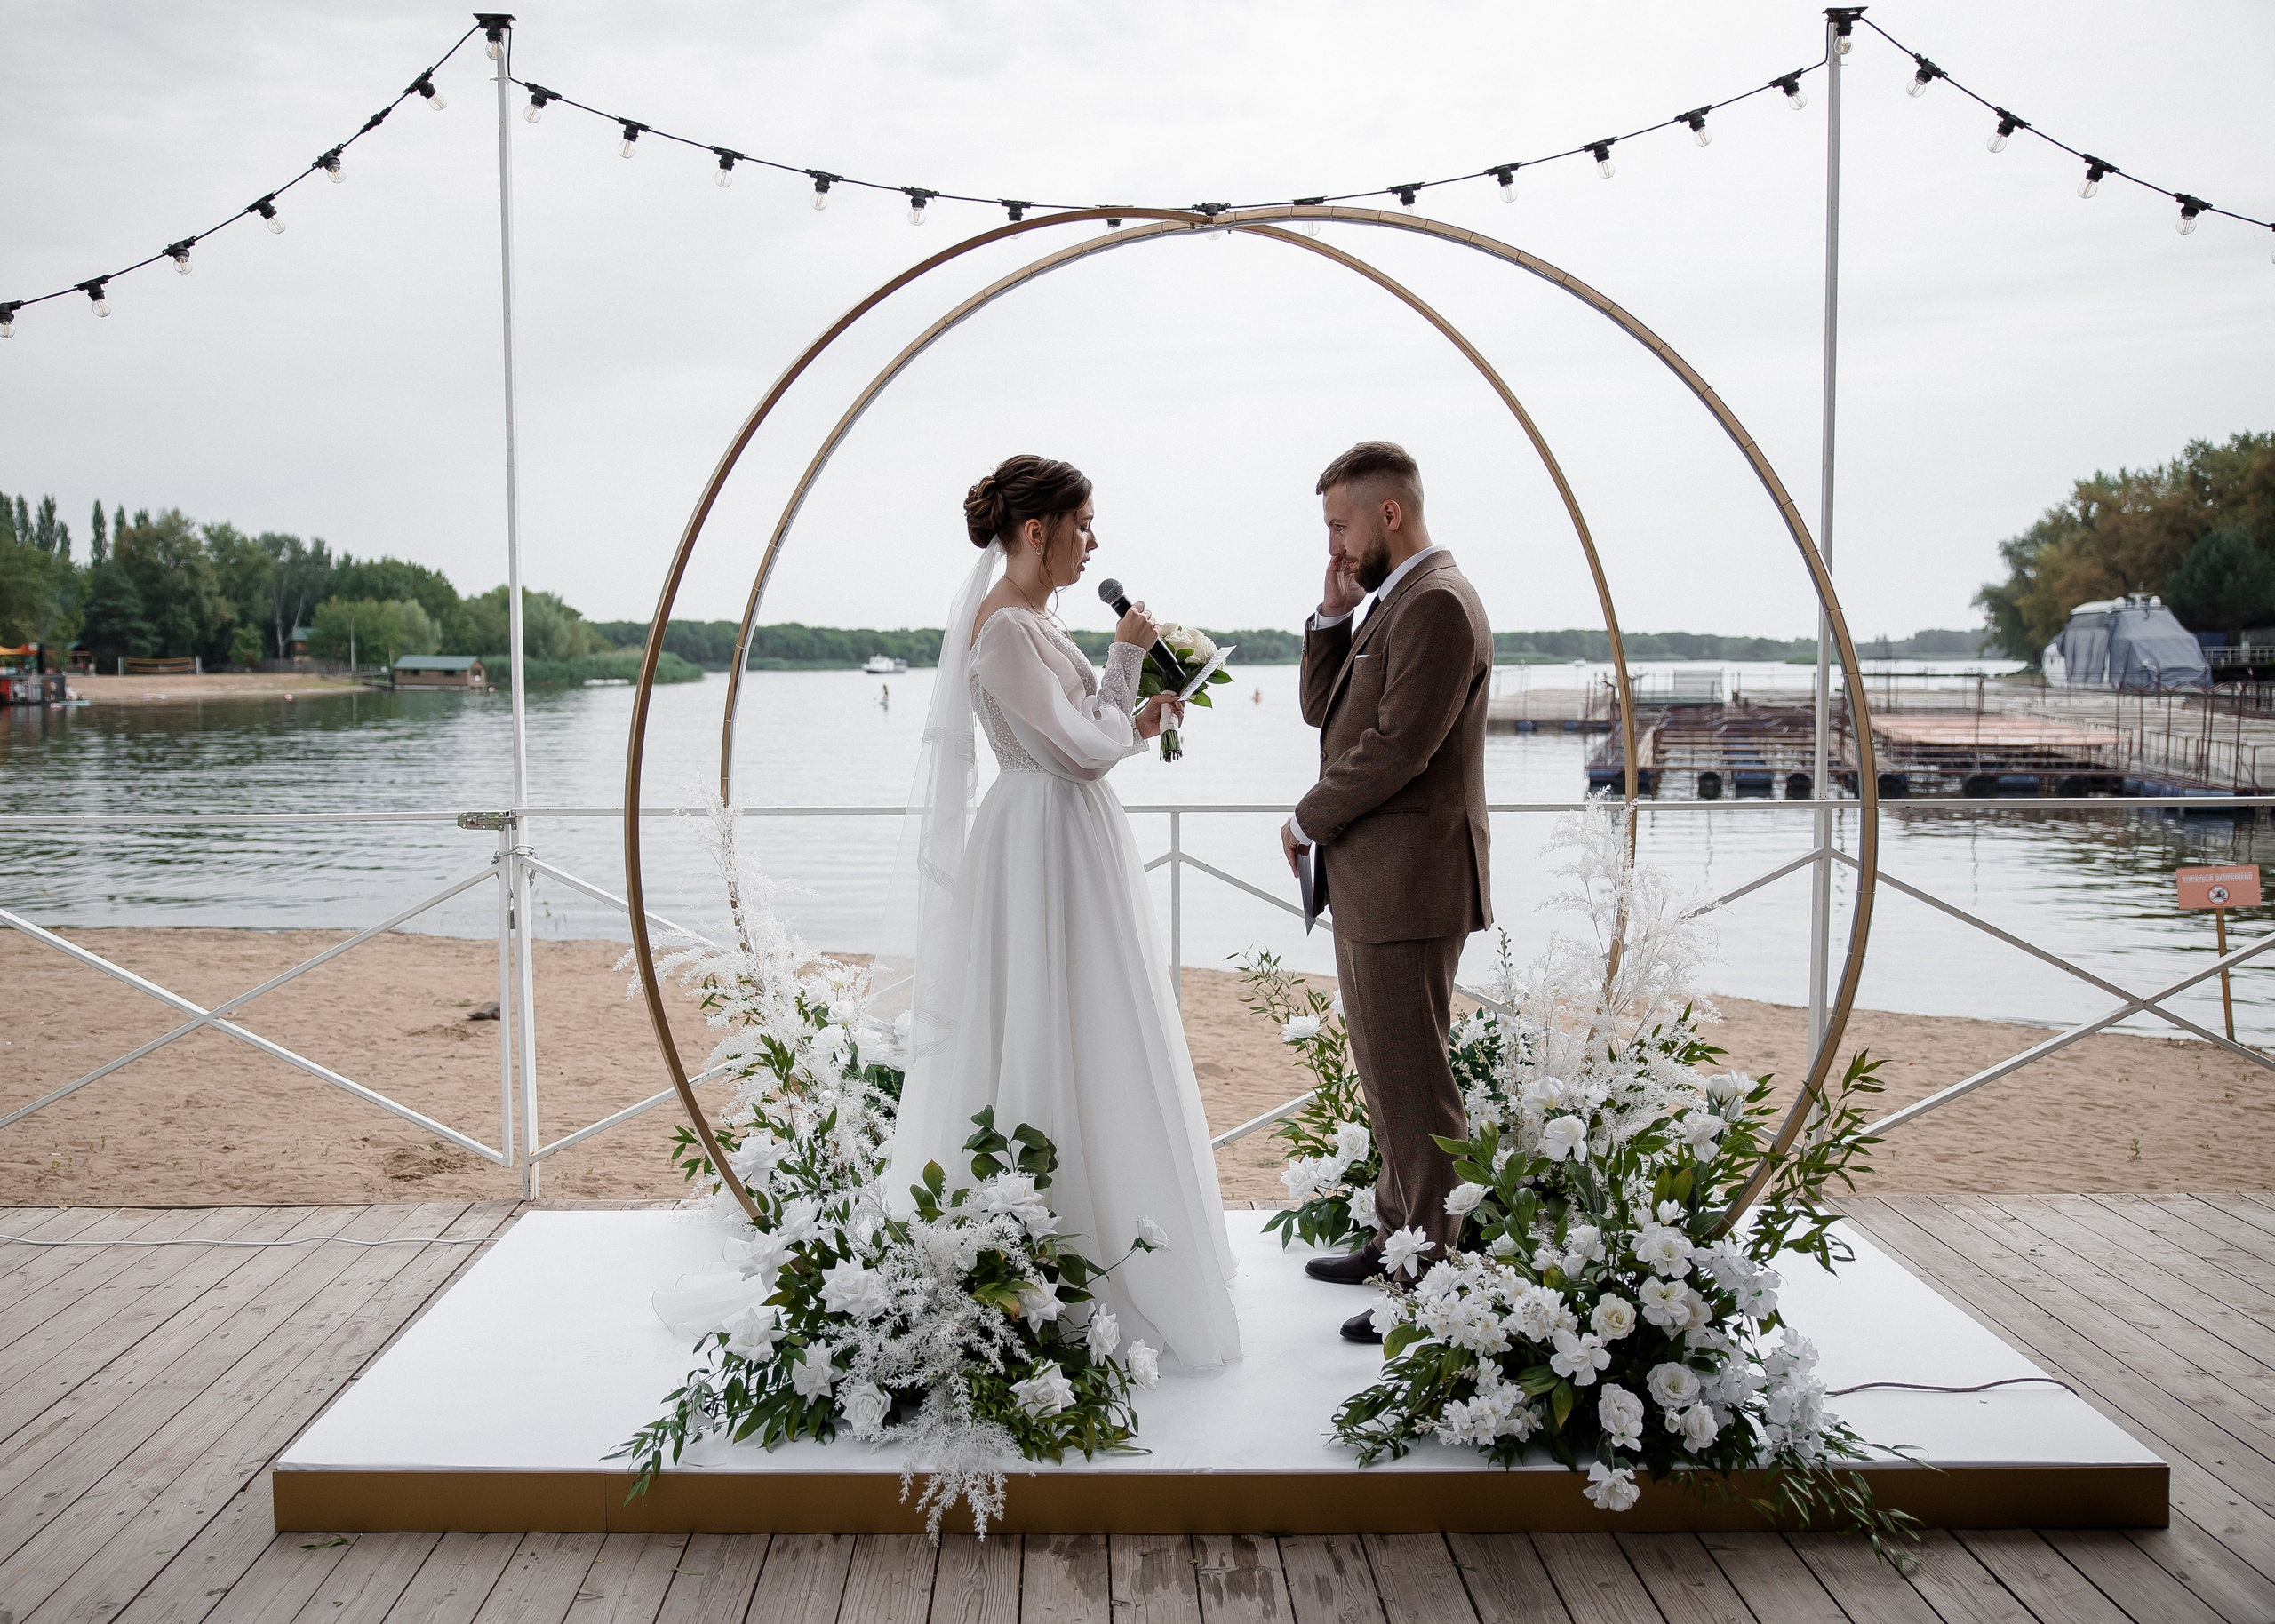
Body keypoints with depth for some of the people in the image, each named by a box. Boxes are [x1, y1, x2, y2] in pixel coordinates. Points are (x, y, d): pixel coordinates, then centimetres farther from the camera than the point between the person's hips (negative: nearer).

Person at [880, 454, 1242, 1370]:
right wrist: (1129, 655, -8)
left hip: (1069, 844, 10)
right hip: (1043, 848, -10)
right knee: (1055, 1054, -3)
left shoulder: (1029, 620, 12)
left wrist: (1137, 722, 3)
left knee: (1064, 1049, 15)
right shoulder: (1004, 627, -18)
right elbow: (1082, 750, -18)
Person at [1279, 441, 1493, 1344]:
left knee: (1412, 1082, -3)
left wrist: (1307, 821, -9)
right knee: (1384, 1071, 18)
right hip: (1369, 878, 10)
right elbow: (1322, 710, 16)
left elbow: (1396, 748, -22)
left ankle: (1437, 1278, 6)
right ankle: (1398, 1236, 31)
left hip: (1408, 885, -10)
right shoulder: (1392, 603, 16)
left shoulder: (1436, 604, -16)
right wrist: (1334, 611, 4)